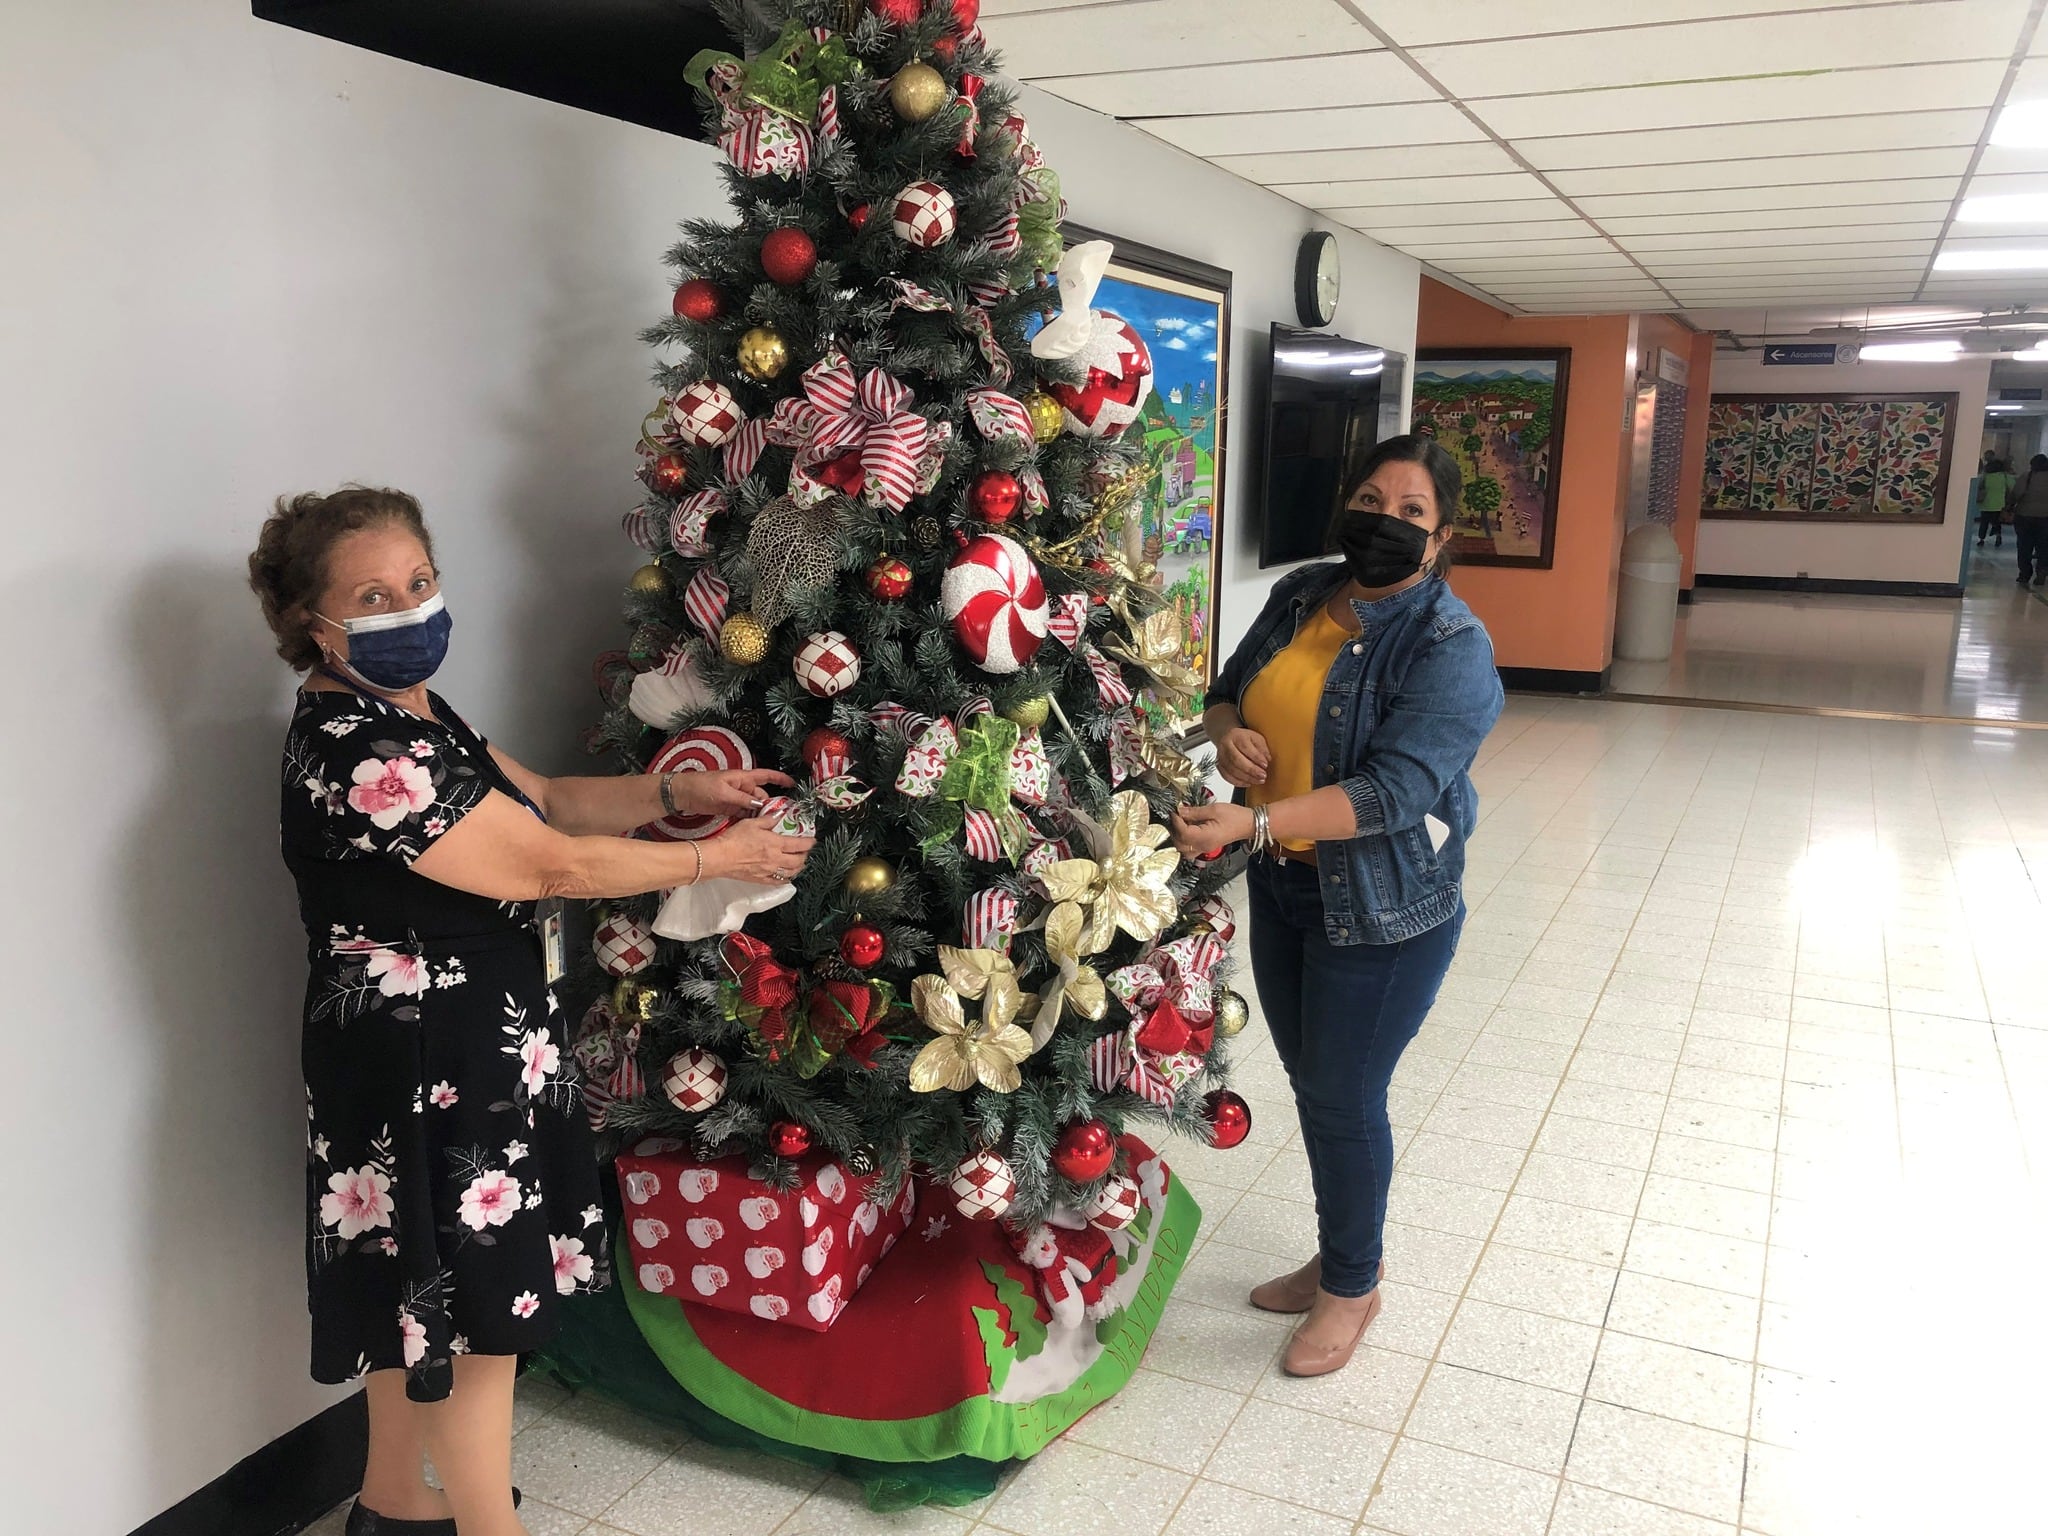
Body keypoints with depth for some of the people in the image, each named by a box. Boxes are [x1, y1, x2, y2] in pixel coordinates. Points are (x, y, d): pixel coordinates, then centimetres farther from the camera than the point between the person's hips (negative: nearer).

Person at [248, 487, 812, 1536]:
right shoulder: (355, 754, -26)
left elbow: (546, 801, 12)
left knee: (418, 1298, 24)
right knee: (476, 1316, 6)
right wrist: (718, 859, -14)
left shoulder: (408, 711, 6)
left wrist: (672, 793, -2)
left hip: (465, 1046, 10)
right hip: (425, 1065, -10)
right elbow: (552, 866, -23)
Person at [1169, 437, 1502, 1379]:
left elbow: (1394, 791, -28)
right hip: (1280, 886, 7)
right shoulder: (1299, 597, 2)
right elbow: (1228, 690, 14)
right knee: (1310, 1081, 19)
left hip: (1382, 909, -6)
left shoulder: (1452, 648, -18)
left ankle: (1354, 1285, 30)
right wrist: (1227, 731, -11)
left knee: (1342, 1097, 5)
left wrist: (1252, 825, -36)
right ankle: (1335, 1257, 41)